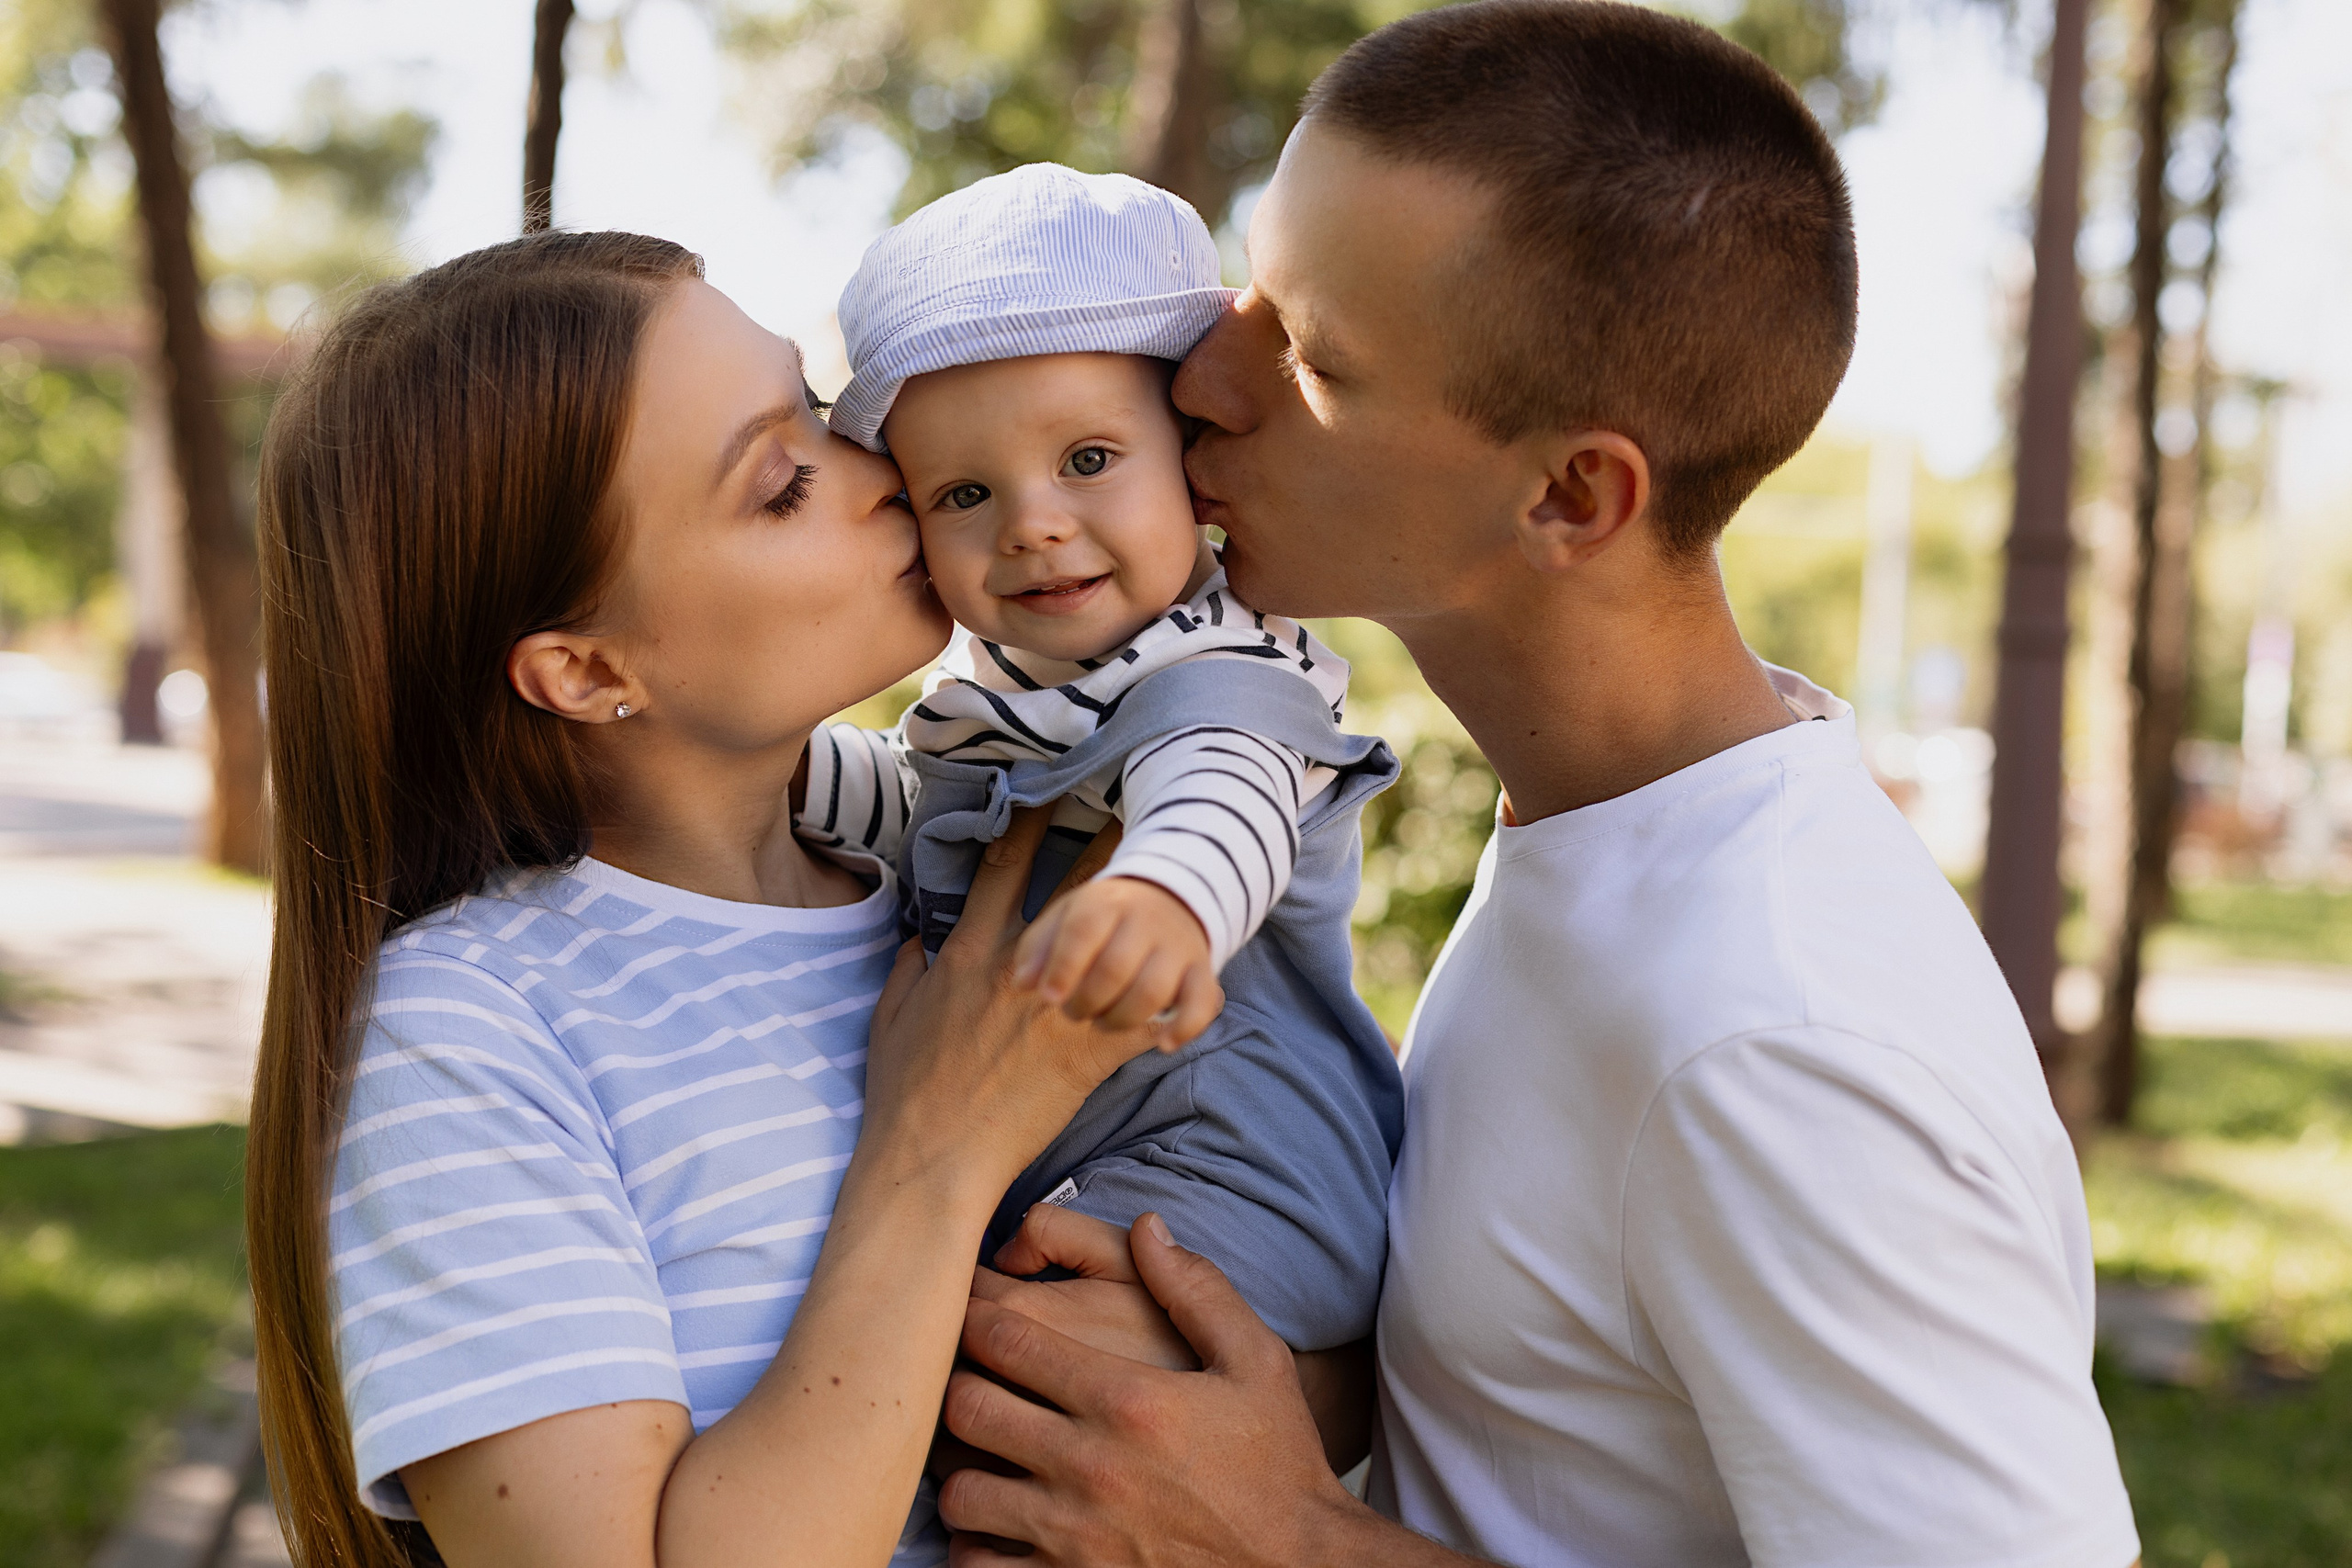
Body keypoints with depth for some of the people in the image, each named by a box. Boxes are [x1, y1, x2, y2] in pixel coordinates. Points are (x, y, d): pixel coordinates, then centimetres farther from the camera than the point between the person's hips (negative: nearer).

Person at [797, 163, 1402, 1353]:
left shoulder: (1216, 680, -20)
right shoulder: (994, 681, 7)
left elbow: (1222, 804, -43)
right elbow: (919, 807, 24)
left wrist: (1163, 901, -66)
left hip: (1228, 1197, -9)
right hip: (1038, 1174, 9)